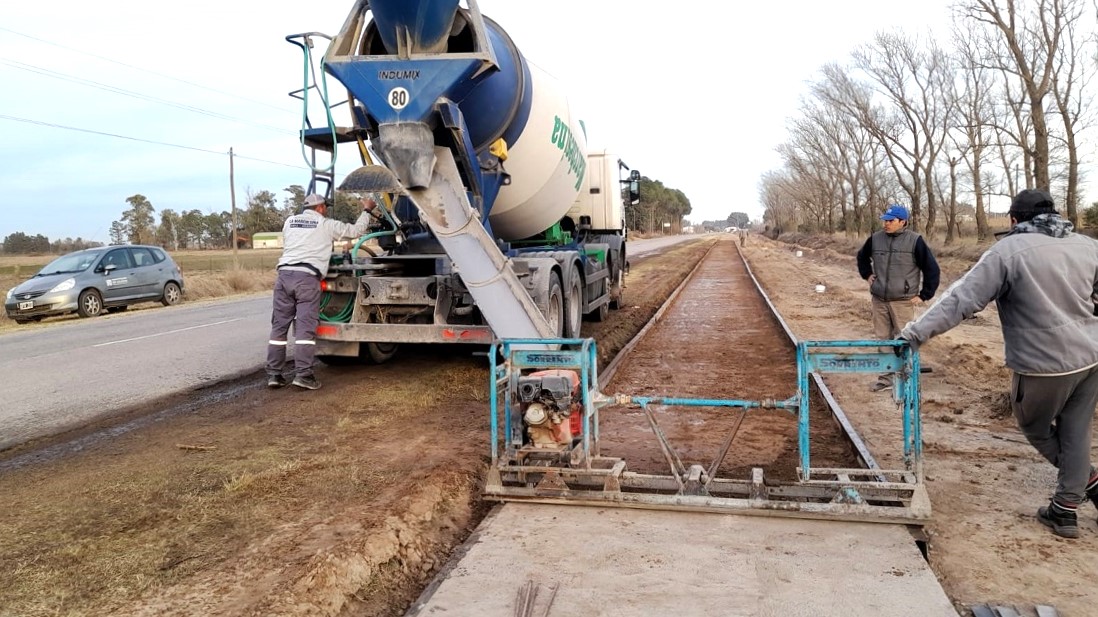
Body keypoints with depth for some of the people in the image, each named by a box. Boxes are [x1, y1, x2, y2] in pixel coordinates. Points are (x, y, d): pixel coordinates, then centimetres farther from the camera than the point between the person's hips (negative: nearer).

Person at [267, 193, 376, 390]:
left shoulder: (290, 222, 21)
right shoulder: (327, 225, 8)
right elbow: (356, 230, 13)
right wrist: (366, 210, 29)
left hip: (285, 274, 5)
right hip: (307, 278, -5)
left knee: (279, 326, 7)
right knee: (305, 327, -6)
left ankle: (273, 374, 8)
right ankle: (303, 374, -11)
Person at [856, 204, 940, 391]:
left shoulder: (915, 241, -7)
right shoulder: (875, 239, 6)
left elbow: (932, 269, -2)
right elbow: (862, 256, 28)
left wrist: (924, 295, -3)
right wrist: (867, 274, 15)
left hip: (903, 302, -4)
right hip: (879, 300, 4)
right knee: (883, 339, 9)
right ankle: (886, 378, 19)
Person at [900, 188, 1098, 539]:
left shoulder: (1010, 250, -12)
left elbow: (962, 299, -17)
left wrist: (916, 333, -16)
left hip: (1045, 364, -6)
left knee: (1035, 429, 18)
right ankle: (1066, 509, 19)